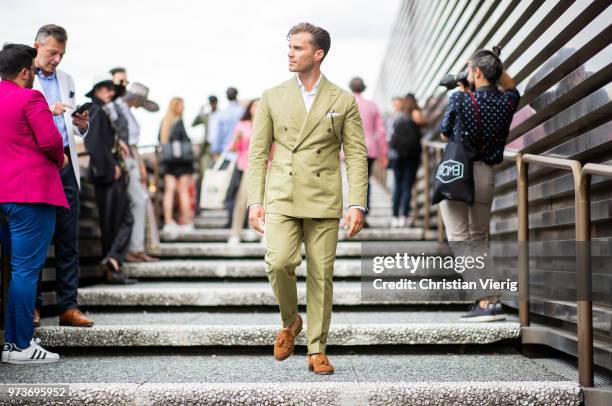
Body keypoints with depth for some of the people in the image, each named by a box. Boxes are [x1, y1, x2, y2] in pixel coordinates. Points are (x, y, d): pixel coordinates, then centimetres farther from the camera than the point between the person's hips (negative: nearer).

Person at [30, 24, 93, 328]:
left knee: (68, 239, 2)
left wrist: (81, 124, -1)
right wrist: (47, 112, -20)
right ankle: (32, 306, 12)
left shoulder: (66, 80, 18)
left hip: (65, 165, 5)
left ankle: (68, 307, 6)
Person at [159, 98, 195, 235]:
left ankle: (168, 222, -3)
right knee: (183, 190, 1)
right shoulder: (179, 122, -10)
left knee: (169, 190, 3)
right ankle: (186, 222, 4)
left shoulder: (164, 122, 8)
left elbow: (160, 139, 11)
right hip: (181, 160, -5)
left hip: (167, 161, 5)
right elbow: (186, 140, -12)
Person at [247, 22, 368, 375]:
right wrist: (255, 201, -1)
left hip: (324, 200, 0)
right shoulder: (272, 98, 8)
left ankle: (317, 350, 15)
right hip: (282, 197, 0)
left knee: (321, 276, 1)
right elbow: (258, 153, 8)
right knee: (279, 262, -19)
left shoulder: (343, 101, 5)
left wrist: (358, 204, -7)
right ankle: (290, 321, 10)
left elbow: (356, 156, 2)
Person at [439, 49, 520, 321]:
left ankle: (486, 303, -12)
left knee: (460, 240, -4)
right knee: (478, 239, 18)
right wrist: (495, 66, 17)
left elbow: (444, 135, 6)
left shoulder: (460, 100, -10)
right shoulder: (507, 102, 3)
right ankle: (490, 299, 13)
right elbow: (511, 87, 30)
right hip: (486, 174, 5)